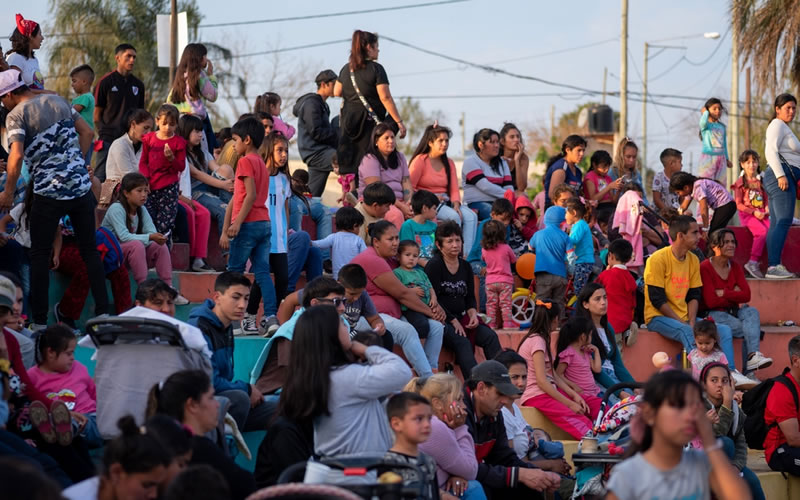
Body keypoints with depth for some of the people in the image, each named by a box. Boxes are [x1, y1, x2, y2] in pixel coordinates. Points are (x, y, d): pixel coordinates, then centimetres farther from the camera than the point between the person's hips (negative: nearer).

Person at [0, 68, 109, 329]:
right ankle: (103, 311, 11)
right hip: (82, 185, 5)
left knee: (40, 255, 5)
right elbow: (87, 133, 14)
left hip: (48, 192, -5)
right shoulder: (58, 101, 11)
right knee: (90, 249, 11)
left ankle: (40, 321, 5)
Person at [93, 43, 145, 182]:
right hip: (108, 139, -4)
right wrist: (103, 133, -5)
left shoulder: (138, 85, 12)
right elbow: (97, 114, 2)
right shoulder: (105, 82, 0)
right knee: (101, 178, -6)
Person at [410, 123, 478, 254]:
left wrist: (456, 204, -10)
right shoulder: (420, 160, -3)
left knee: (471, 216, -20)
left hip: (445, 201, 6)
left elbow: (454, 189, 10)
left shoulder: (449, 163, 17)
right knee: (454, 217, -31)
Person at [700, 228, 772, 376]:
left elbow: (746, 295, -2)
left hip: (733, 311, 5)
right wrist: (734, 295, -5)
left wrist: (723, 293, -13)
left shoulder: (736, 267, 10)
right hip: (714, 314, -5)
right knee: (749, 329, -26)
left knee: (752, 312, -28)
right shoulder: (705, 268, -9)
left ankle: (754, 355, -44)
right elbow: (711, 301, -16)